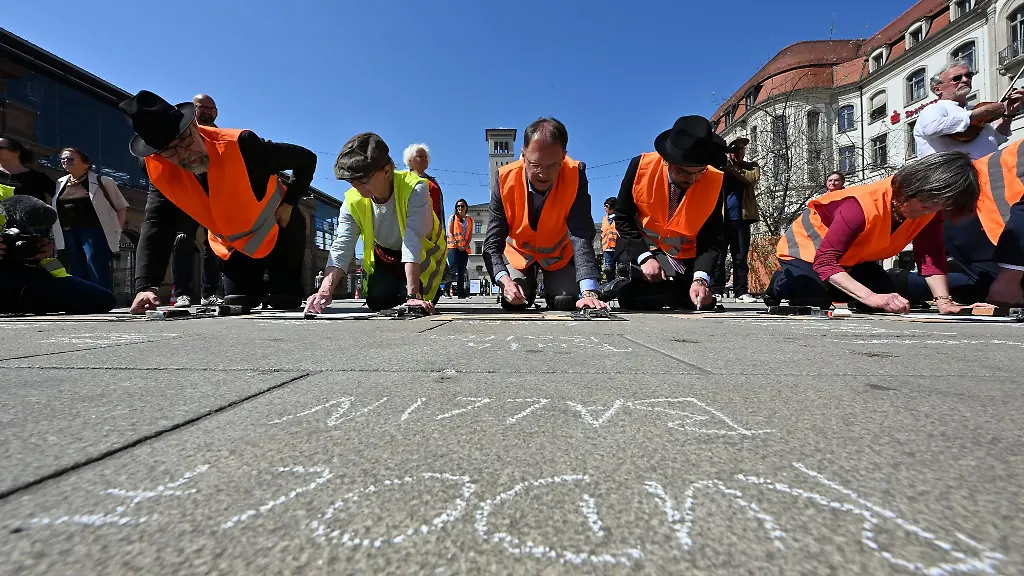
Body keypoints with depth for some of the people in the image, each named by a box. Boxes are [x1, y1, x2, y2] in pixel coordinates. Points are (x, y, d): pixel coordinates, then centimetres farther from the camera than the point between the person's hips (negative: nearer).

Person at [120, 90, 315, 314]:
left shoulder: (239, 144, -30)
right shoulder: (161, 172, -16)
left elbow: (307, 159, -18)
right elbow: (155, 228, -20)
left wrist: (289, 203, -20)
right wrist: (145, 287, -33)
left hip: (279, 234, -4)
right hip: (233, 248, 4)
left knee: (284, 306, -7)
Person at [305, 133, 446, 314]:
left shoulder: (414, 189, -35)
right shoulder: (352, 201, -21)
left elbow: (413, 244, -42)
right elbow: (341, 248, -26)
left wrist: (412, 295, -45)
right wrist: (325, 291, -42)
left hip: (423, 253, -3)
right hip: (384, 254, 4)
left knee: (412, 307, -17)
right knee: (377, 302, -11)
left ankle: (432, 292, 19)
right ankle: (396, 287, 24)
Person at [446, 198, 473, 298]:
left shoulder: (470, 219, 15)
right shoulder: (453, 217, 7)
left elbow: (470, 235, 11)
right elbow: (450, 233, -1)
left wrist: (467, 245, -6)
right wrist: (456, 244, -13)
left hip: (465, 248, 4)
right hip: (453, 247, -3)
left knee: (462, 270, 3)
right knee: (454, 269, -14)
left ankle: (462, 292, 4)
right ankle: (455, 290, -18)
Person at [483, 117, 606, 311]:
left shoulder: (575, 176, -30)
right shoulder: (505, 179, -28)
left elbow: (582, 236, -38)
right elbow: (493, 243, -27)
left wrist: (589, 292, -51)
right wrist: (504, 280, -46)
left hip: (559, 253, 0)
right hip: (519, 252, 0)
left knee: (565, 305, -9)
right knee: (513, 304, -10)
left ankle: (550, 287, 28)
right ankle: (529, 287, 26)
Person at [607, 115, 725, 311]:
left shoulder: (714, 182, -14)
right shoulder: (641, 166, -17)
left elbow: (711, 241, -13)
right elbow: (622, 218, -10)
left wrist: (700, 278, -31)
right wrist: (644, 257, -21)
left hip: (684, 260, 3)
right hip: (639, 250, -2)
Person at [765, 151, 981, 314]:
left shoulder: (930, 209, -16)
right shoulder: (863, 205, -38)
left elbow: (932, 256, -12)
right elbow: (824, 261, -43)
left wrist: (943, 300, -25)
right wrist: (873, 297, -49)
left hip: (853, 257, 7)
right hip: (809, 247, -7)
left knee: (890, 303, -3)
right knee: (816, 301, -27)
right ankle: (781, 284, 5)